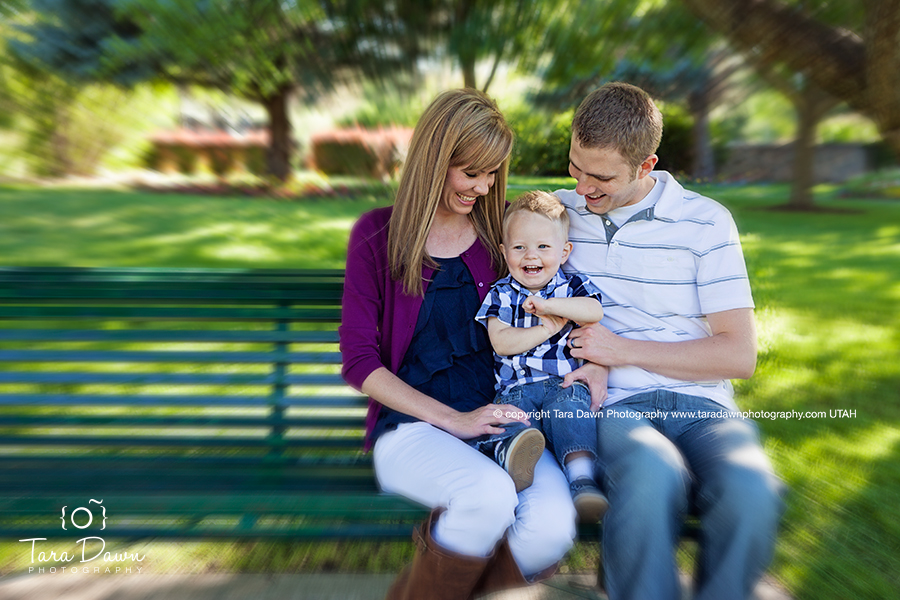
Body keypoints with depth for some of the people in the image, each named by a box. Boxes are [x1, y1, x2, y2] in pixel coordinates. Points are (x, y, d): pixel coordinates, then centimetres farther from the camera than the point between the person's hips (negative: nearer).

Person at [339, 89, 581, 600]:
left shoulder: (504, 227, 11)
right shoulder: (378, 234, 4)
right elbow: (359, 360, -2)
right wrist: (453, 420, -11)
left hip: (500, 418, 3)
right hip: (410, 425, -2)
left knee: (552, 528, -27)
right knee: (489, 494, -33)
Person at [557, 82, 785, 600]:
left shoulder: (705, 221, 6)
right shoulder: (561, 212, 13)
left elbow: (739, 355, 1)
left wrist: (624, 350, -7)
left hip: (701, 405, 1)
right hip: (611, 405, 0)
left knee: (751, 490, -32)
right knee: (654, 479, -35)